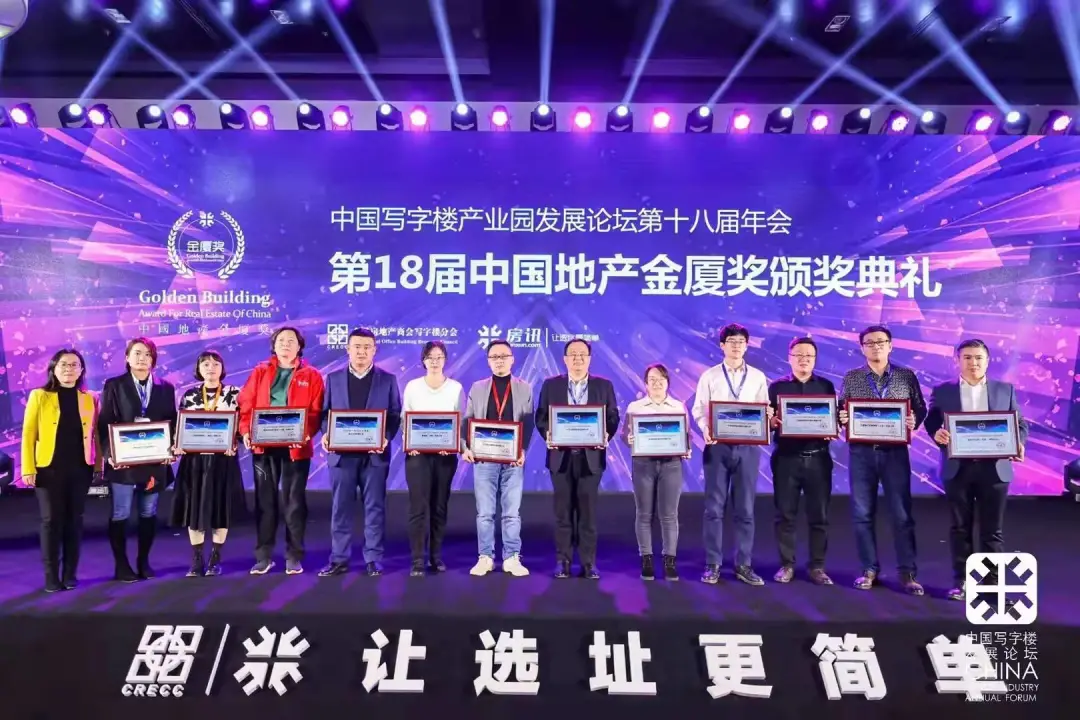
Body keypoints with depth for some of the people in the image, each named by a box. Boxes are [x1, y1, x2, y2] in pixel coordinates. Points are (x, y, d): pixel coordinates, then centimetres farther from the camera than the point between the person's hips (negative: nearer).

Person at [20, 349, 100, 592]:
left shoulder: (89, 399, 8)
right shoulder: (39, 396, 2)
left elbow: (94, 435, 8)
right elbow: (28, 434, -1)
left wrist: (98, 465, 2)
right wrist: (28, 469, -8)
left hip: (80, 469, 2)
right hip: (50, 469, -2)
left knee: (74, 520, 7)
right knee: (51, 520, 1)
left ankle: (70, 574, 16)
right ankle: (51, 576, 10)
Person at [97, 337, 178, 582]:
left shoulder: (166, 388, 9)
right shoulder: (113, 386, 2)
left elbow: (172, 423, 8)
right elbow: (104, 424, -3)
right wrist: (109, 454, -15)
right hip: (123, 461, -2)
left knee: (149, 514, 10)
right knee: (120, 515, 3)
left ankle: (144, 562, 21)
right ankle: (122, 565, 13)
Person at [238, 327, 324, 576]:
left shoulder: (311, 376, 5)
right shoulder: (259, 372, 10)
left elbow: (316, 411, -2)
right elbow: (246, 405, 5)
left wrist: (306, 434, -18)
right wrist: (246, 431, -10)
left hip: (296, 447, -2)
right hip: (263, 445, 2)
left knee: (294, 501, 4)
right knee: (265, 500, 8)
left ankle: (294, 557, 13)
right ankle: (263, 556, 17)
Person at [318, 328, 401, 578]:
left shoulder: (388, 379, 5)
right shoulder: (333, 378, 10)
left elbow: (395, 415, 2)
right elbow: (325, 412, 9)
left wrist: (386, 437, -14)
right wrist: (326, 434, -10)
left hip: (374, 454, -1)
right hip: (342, 453, 1)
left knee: (374, 508, 4)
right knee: (341, 508, 5)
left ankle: (373, 559, 12)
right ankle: (339, 558, 14)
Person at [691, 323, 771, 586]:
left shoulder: (758, 377, 9)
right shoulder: (709, 376, 5)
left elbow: (765, 411, 9)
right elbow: (698, 410, 1)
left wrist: (768, 417, -14)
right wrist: (706, 431, -17)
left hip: (748, 446, 1)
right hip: (717, 446, -1)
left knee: (745, 509, 6)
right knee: (714, 507, 2)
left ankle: (743, 564, 15)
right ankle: (713, 564, 10)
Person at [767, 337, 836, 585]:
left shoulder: (826, 386, 10)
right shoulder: (777, 386, 6)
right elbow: (768, 420, 4)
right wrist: (771, 421, -18)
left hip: (818, 459, 1)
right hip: (786, 458, -1)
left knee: (819, 516, 4)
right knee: (785, 514, 3)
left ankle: (817, 566, 15)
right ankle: (786, 565, 14)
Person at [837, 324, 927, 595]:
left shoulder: (906, 376, 4)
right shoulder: (851, 378, 6)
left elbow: (921, 409, 6)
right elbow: (840, 411, 7)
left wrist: (914, 421, -14)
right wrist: (842, 418, -15)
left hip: (895, 451, -1)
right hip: (861, 452, 1)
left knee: (901, 514, 1)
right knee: (862, 513, 4)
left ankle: (907, 573, 11)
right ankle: (869, 570, 15)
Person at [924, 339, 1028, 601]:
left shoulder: (1005, 390, 9)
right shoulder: (942, 391, 6)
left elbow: (1020, 423, 8)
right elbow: (931, 421, 3)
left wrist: (1018, 444, -12)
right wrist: (936, 433, -20)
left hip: (994, 468, 0)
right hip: (958, 468, 0)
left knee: (992, 529, 4)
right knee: (960, 527, 7)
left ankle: (992, 583, 12)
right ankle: (961, 580, 16)